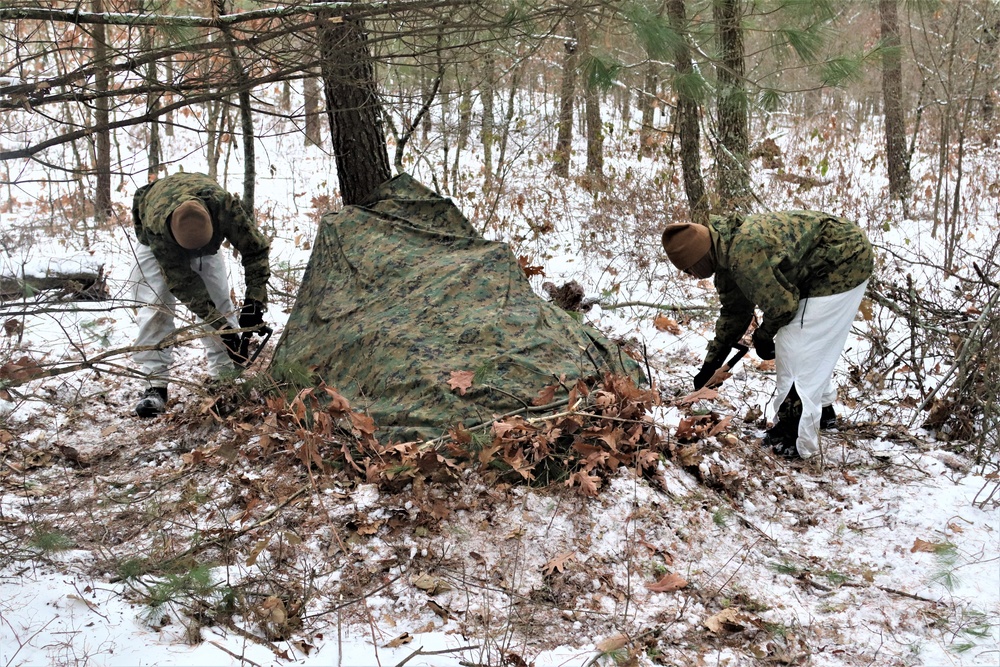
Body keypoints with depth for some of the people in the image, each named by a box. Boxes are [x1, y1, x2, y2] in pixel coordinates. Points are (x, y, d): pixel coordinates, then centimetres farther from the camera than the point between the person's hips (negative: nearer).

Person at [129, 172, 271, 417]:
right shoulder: (156, 225, -45)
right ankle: (155, 385, -13)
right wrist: (220, 325, -40)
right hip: (157, 241, -2)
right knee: (156, 306, -16)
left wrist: (254, 302, -37)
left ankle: (226, 376, 1)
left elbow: (256, 248, -29)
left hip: (207, 240, 3)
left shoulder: (224, 204, -42)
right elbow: (182, 282, -38)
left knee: (220, 301, -6)